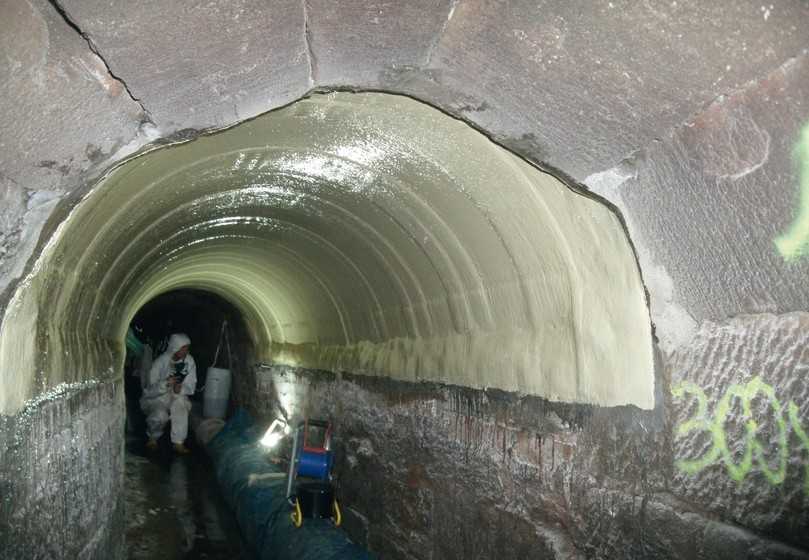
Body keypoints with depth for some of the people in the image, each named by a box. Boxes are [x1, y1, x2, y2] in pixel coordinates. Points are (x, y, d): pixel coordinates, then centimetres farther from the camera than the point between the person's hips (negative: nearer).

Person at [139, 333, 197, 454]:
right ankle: (153, 438, 3)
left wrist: (181, 389, -29)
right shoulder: (160, 362, -18)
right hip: (156, 398, -2)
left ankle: (178, 443, -25)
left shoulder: (189, 361, -9)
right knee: (160, 415, -32)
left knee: (180, 401, -32)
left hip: (177, 397, 2)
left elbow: (191, 386, -6)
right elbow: (151, 389, -17)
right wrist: (166, 384, -36)